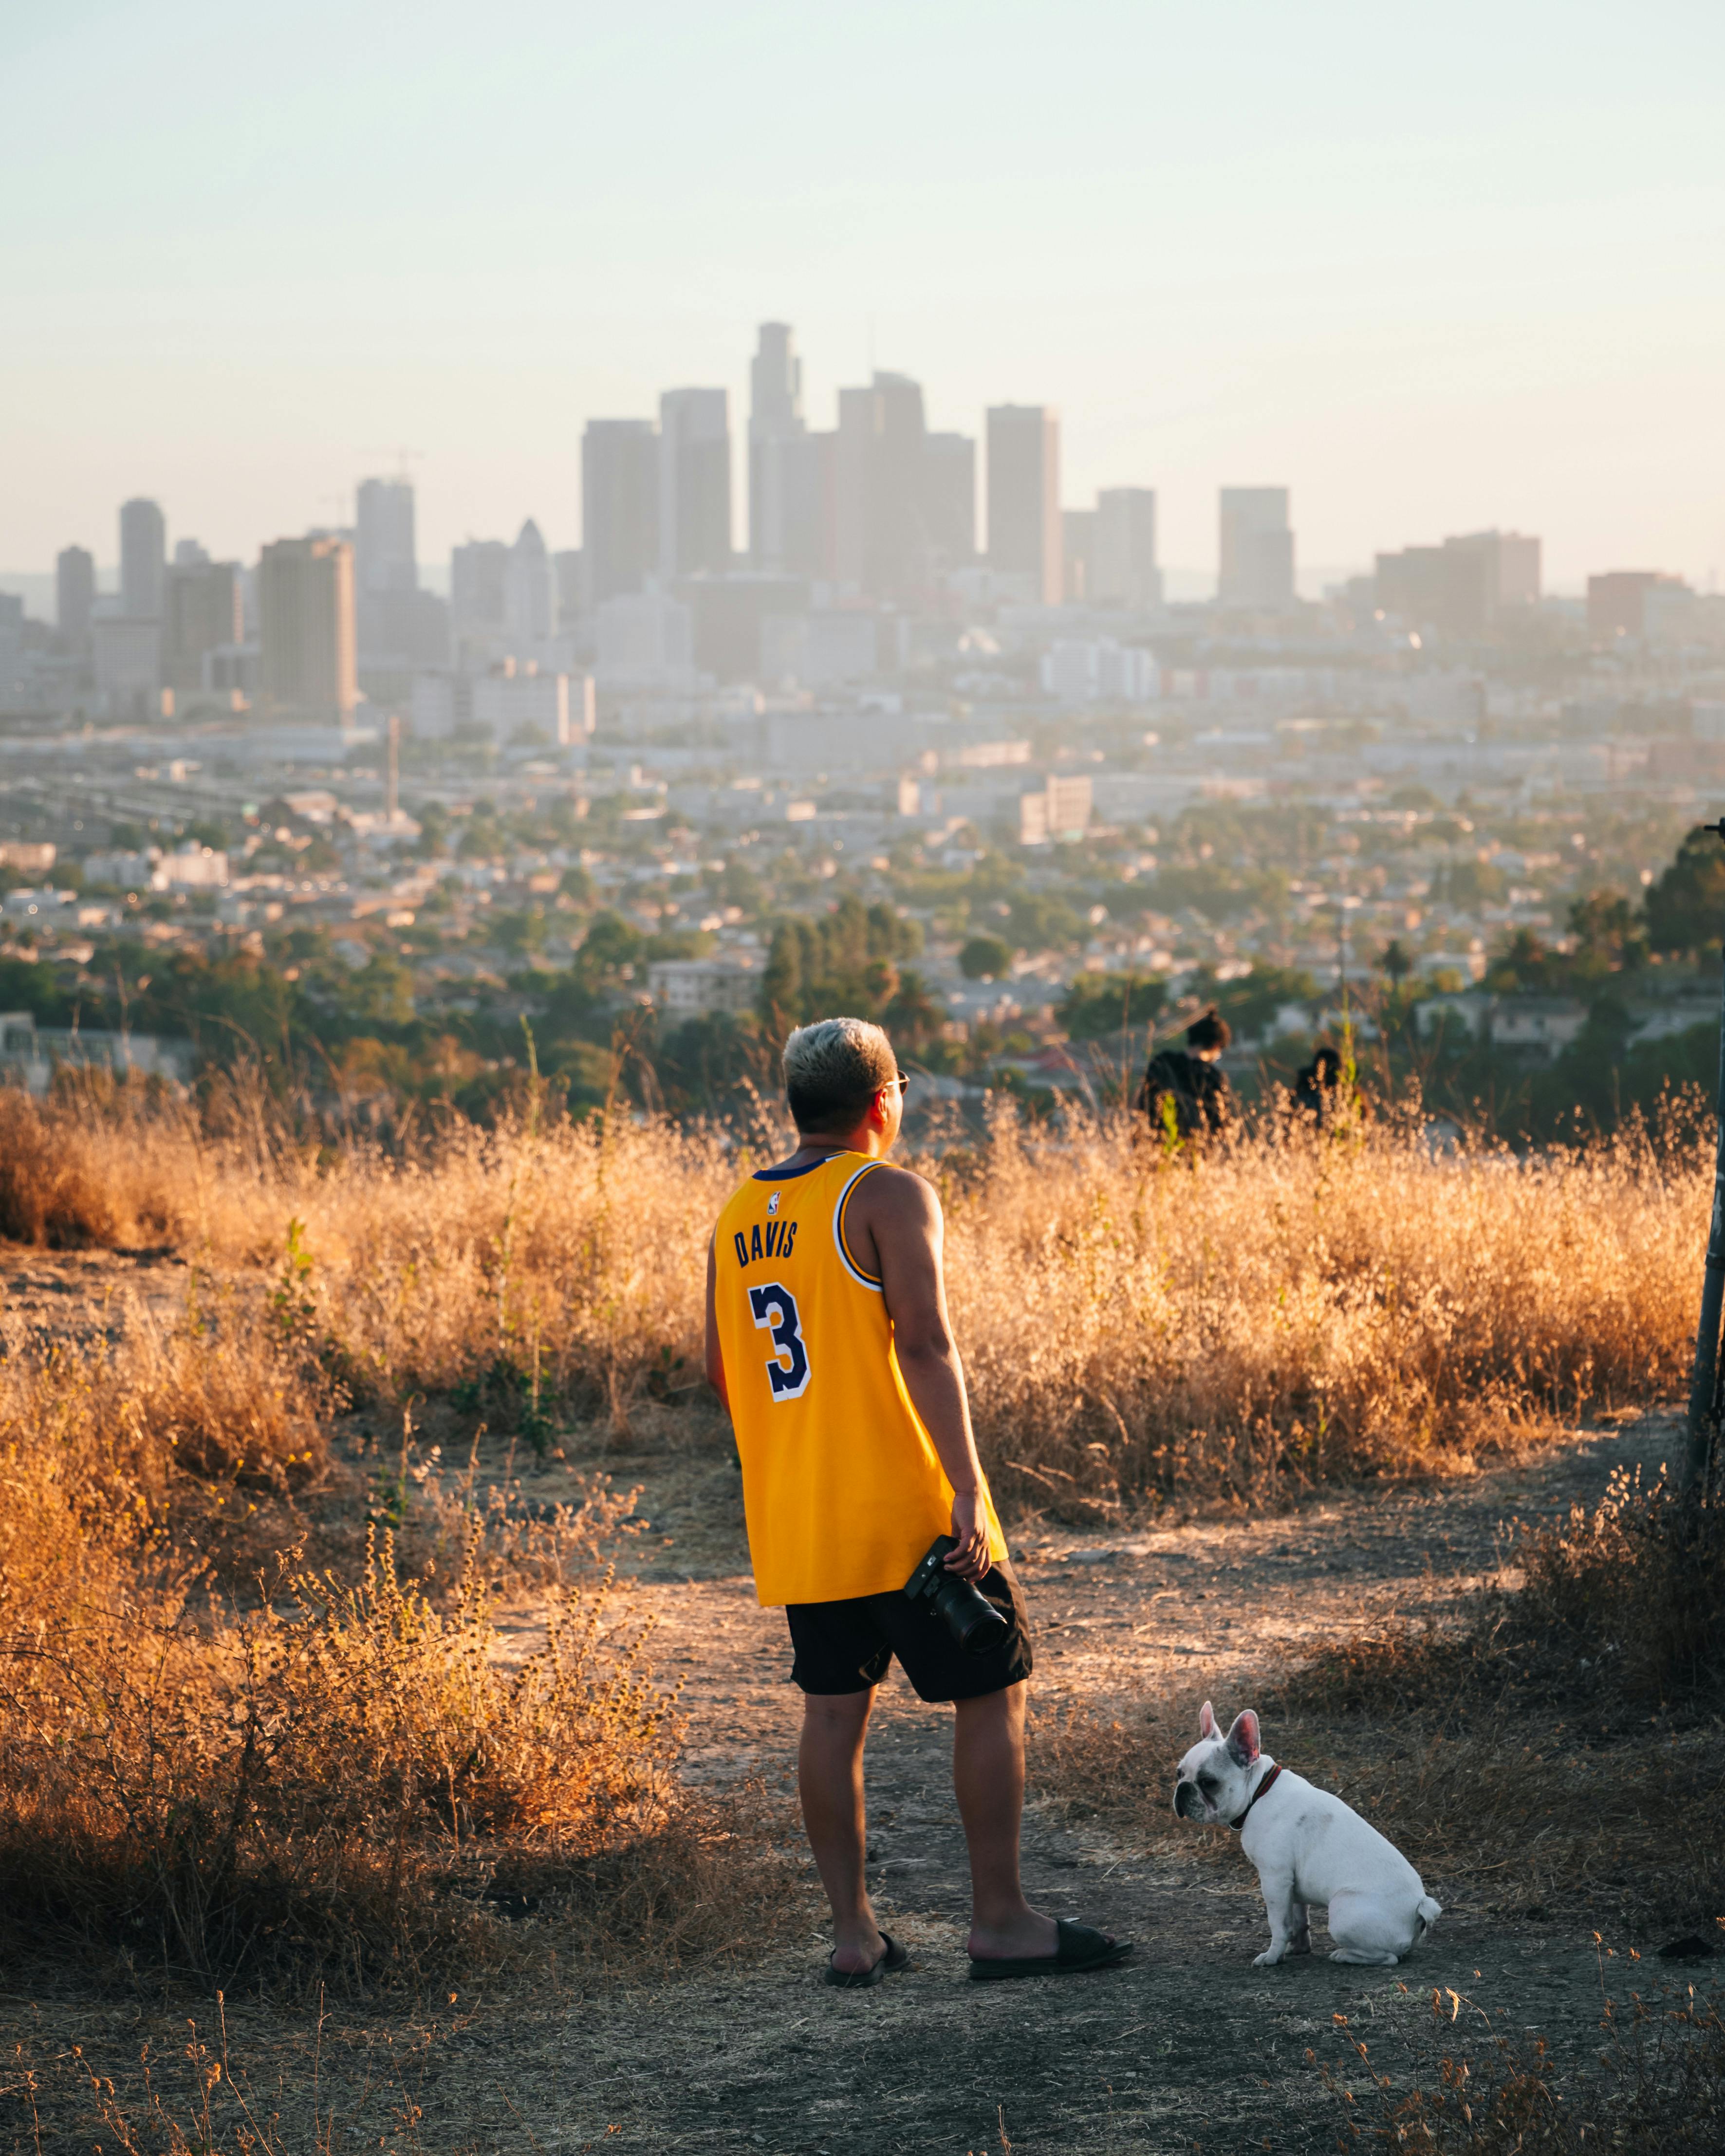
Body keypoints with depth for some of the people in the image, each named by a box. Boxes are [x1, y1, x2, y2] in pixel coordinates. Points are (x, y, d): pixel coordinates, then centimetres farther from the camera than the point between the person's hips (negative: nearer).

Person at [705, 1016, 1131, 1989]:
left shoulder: (740, 1216, 10)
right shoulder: (889, 1195, -11)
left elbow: (722, 1369, 16)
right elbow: (926, 1344, -21)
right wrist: (967, 1490, -23)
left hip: (795, 1523, 7)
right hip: (902, 1507, -7)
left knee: (835, 1708, 11)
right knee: (993, 1692, 4)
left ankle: (854, 1933, 12)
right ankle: (1002, 1922, 5)